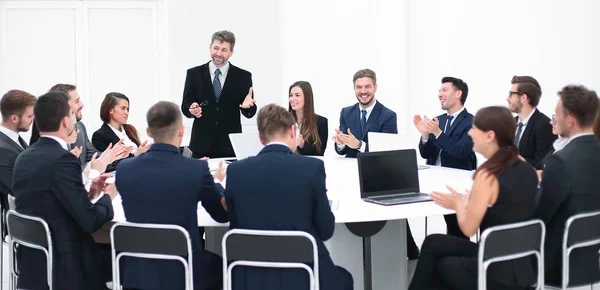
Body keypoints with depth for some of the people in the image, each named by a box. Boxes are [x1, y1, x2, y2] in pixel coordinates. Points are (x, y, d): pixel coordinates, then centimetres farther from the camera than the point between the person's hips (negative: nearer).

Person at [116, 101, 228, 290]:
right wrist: (216, 182, 22)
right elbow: (222, 215, 1)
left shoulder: (124, 169, -6)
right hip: (185, 273, -3)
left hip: (138, 273, 3)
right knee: (221, 264, 25)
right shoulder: (197, 169, -15)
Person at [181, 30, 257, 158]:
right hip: (201, 144, 0)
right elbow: (185, 106, 4)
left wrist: (248, 106, -20)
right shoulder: (194, 74, 4)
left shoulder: (243, 76, 3)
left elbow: (250, 112, 3)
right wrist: (192, 109, -18)